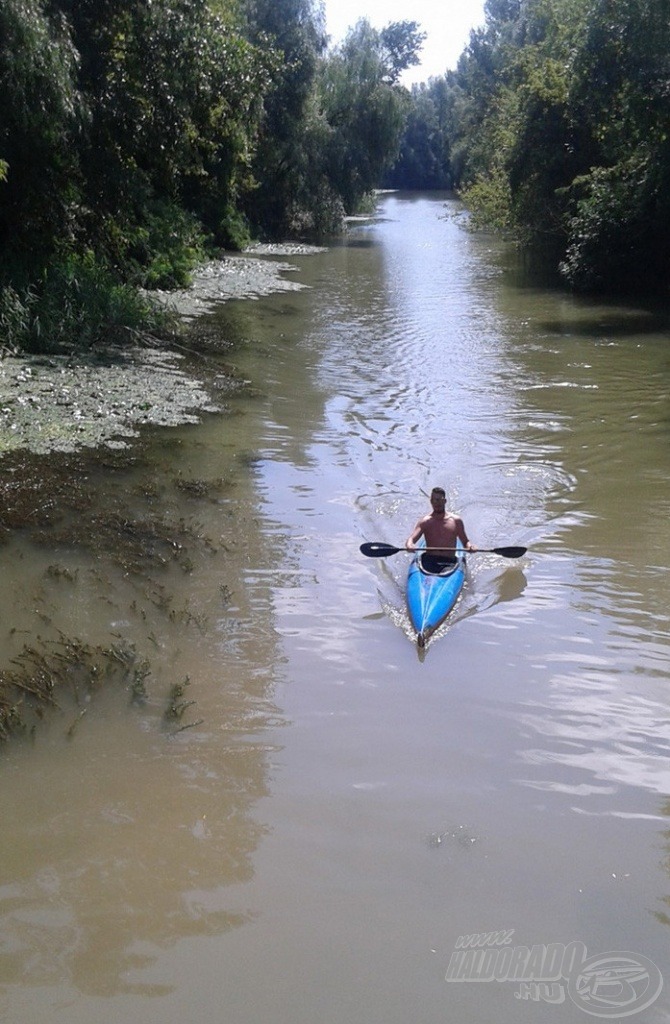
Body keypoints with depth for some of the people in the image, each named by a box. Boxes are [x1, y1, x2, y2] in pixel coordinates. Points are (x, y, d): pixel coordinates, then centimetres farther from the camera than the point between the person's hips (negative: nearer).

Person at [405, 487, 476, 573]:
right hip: (429, 561, 0)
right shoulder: (425, 522, 7)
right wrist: (409, 545, -30)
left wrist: (469, 546, -9)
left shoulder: (456, 521, 10)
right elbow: (411, 539, -5)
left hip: (449, 563, 0)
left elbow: (465, 542, 16)